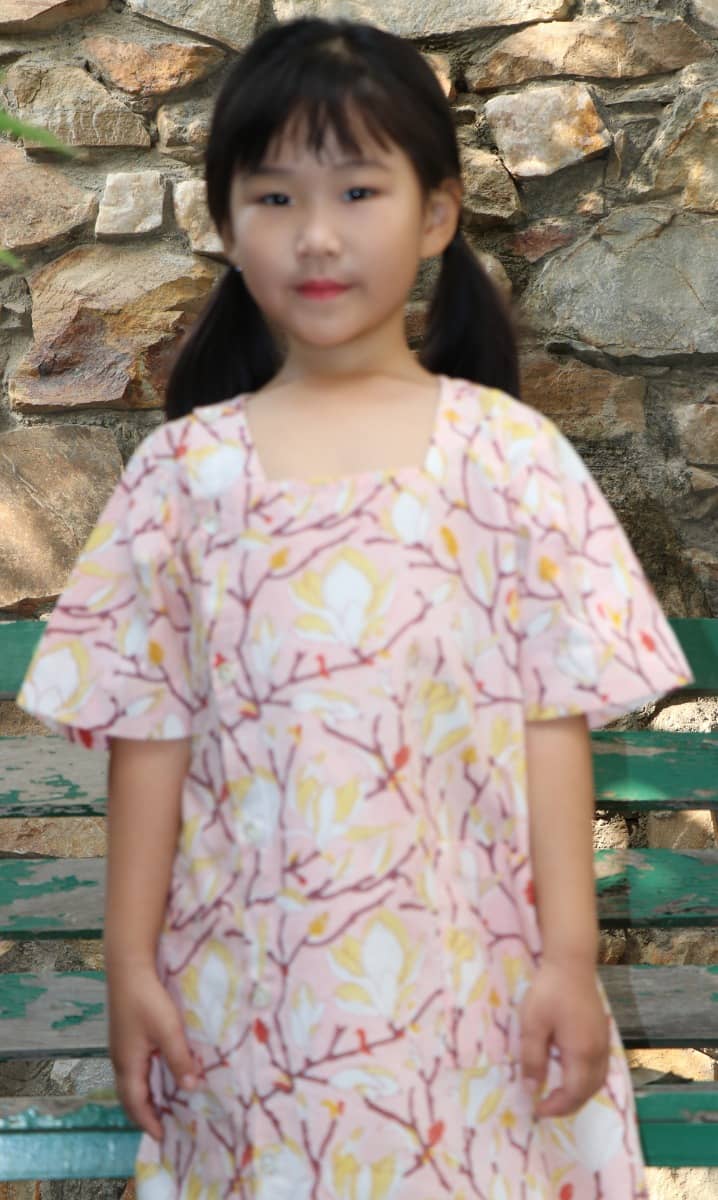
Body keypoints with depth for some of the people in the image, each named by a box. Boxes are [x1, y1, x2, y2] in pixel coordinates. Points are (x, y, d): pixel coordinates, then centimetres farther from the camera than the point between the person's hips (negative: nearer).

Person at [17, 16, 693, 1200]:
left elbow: (552, 719, -3)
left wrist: (569, 952, -5)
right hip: (250, 977, 1)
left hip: (465, 966, -1)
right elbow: (149, 729, 2)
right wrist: (131, 958, 1)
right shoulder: (185, 469, 1)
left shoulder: (508, 453, -3)